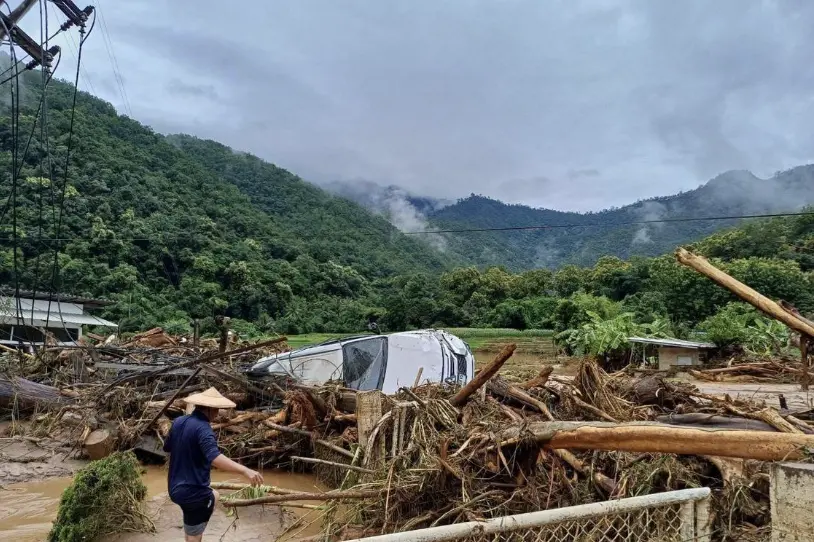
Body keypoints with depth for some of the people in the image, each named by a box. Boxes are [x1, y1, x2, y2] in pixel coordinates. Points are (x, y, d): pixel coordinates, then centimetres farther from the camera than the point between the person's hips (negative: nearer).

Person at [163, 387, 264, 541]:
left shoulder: (178, 422, 3)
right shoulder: (203, 428, -23)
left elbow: (167, 447, 20)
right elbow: (214, 458, -39)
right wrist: (245, 470, -48)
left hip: (176, 487, 9)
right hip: (193, 492, -9)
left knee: (214, 496, 31)